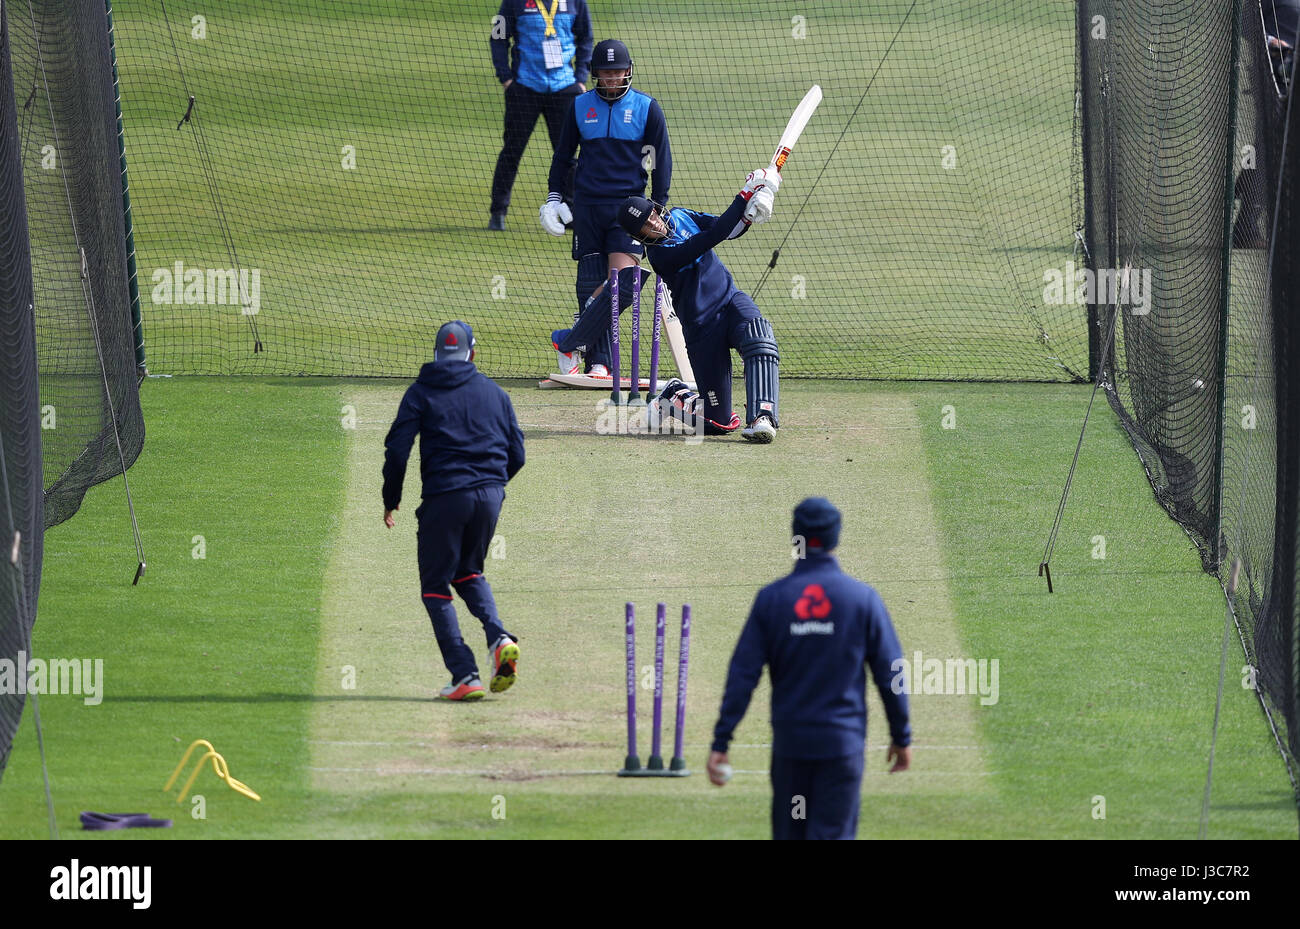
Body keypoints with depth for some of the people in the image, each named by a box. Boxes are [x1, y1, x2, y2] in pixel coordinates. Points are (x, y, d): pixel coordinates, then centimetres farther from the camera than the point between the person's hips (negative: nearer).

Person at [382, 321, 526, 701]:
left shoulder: (421, 393, 2)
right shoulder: (495, 394, 11)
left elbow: (397, 450, -5)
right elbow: (516, 455, 12)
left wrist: (391, 499, 7)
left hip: (444, 498, -4)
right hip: (490, 495, 4)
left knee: (435, 587, 6)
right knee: (468, 572, 25)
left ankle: (465, 674, -7)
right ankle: (499, 638, -1)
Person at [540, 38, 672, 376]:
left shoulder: (646, 108, 2)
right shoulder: (580, 105, 8)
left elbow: (662, 159, 6)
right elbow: (563, 154, 17)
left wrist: (659, 207, 2)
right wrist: (553, 197, 11)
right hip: (587, 205, 2)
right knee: (589, 284, -1)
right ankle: (598, 361, 3)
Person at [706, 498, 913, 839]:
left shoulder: (772, 597, -2)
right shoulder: (862, 597, -4)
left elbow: (743, 674, -5)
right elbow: (889, 674, -1)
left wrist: (721, 743, -3)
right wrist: (901, 737, 10)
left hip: (789, 744, 2)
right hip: (843, 743, -2)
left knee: (789, 835, 14)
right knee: (832, 835, -3)